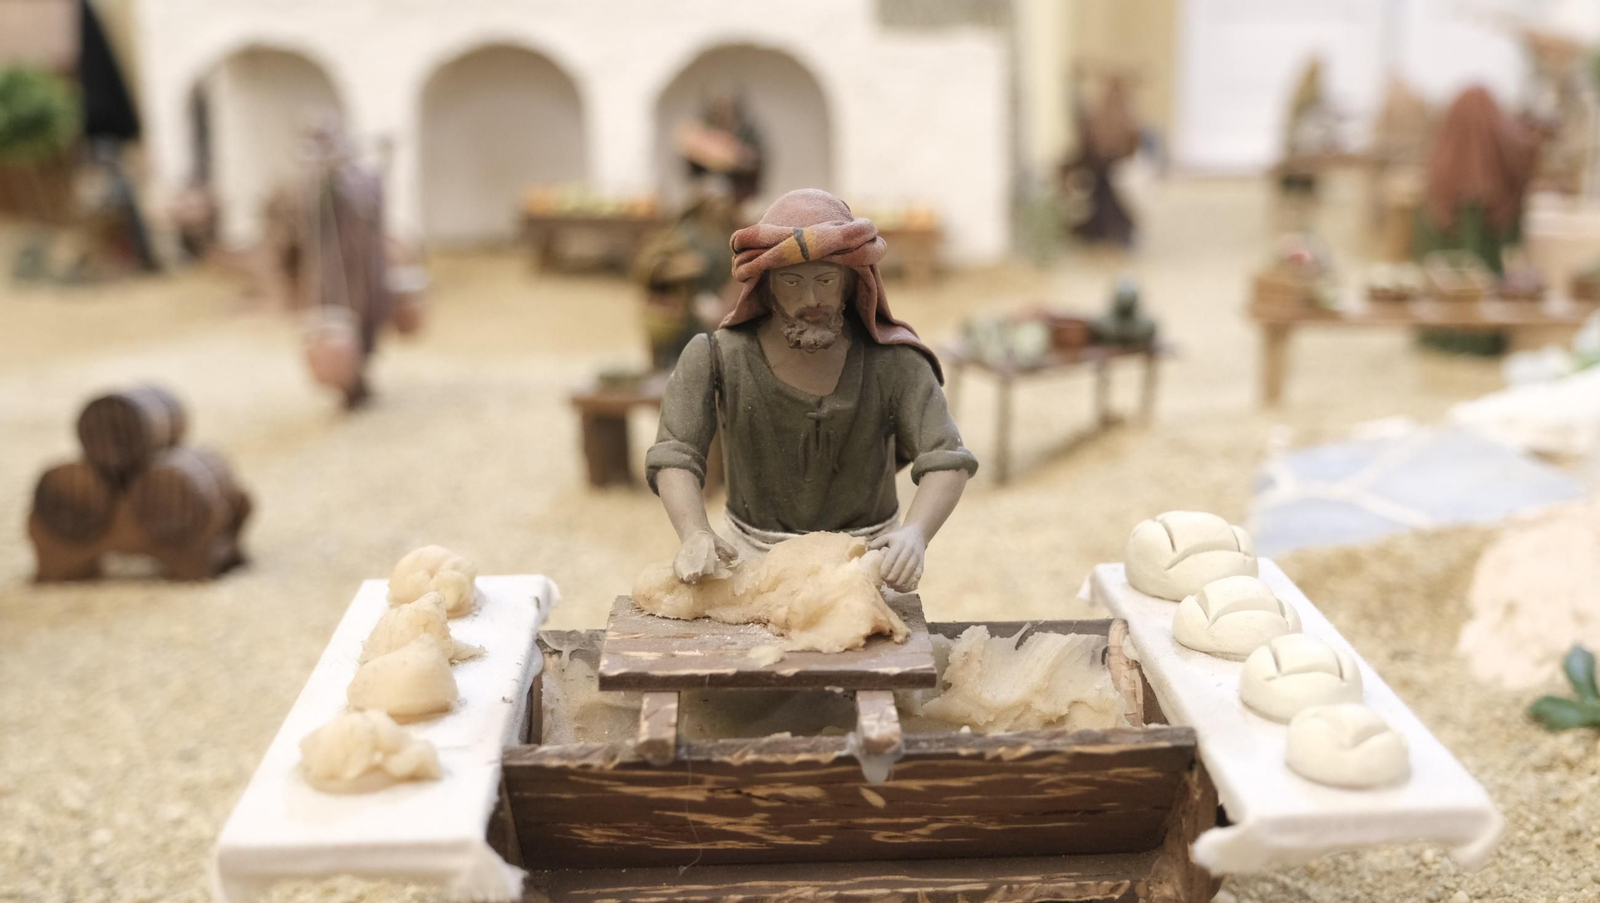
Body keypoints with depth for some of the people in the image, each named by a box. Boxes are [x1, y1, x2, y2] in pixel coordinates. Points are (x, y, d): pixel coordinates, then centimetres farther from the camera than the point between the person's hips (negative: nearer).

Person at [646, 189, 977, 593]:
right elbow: (674, 458, -13)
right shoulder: (717, 359, -8)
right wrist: (695, 535, -33)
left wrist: (915, 534, -35)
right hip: (756, 556, 1)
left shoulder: (893, 362, -9)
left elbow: (946, 461, -15)